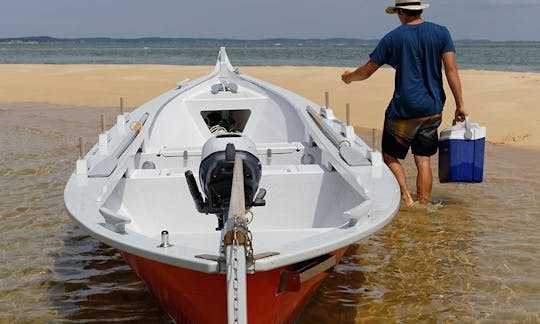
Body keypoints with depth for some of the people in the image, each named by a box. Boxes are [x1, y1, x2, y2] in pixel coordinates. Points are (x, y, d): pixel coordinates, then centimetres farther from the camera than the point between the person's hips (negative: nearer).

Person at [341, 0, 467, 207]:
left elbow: (366, 71, 3)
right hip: (432, 110, 3)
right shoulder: (441, 33, 2)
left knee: (390, 156, 11)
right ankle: (423, 206, 10)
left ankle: (406, 198, -3)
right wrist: (460, 105, 0)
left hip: (403, 110, -3)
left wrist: (348, 77, 24)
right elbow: (451, 70, -3)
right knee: (423, 161, 9)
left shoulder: (392, 38, -3)